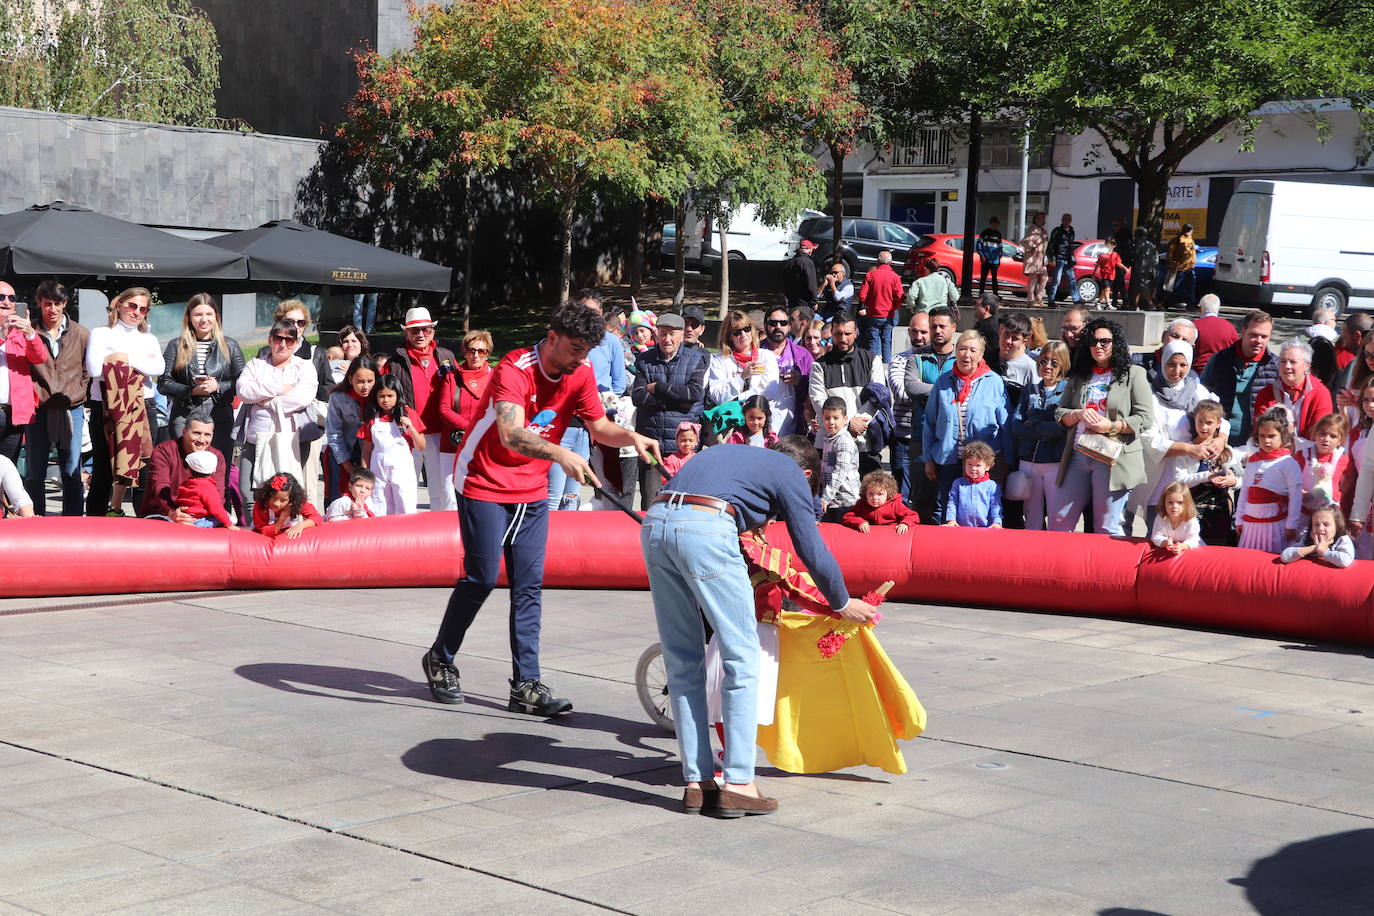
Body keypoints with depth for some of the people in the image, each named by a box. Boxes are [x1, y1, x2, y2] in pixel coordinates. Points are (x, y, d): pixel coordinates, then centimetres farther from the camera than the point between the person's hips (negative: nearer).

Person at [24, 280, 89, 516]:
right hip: (39, 410, 0)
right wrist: (34, 394, -6)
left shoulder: (81, 334, 6)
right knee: (34, 474, 3)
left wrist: (77, 393, 3)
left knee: (72, 474, 4)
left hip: (71, 410, 0)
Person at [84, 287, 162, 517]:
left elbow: (159, 368, -3)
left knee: (144, 468, -2)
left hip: (141, 409, 4)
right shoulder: (101, 334, 6)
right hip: (106, 409, -4)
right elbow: (94, 369, -11)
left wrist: (126, 359, -12)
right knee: (103, 470, -3)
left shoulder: (149, 340, 17)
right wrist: (140, 364, -6)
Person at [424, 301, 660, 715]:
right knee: (482, 577, -5)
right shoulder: (514, 369, -23)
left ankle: (526, 685, 2)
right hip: (484, 483, -6)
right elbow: (510, 434, -37)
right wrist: (561, 454, -52)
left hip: (532, 491, 6)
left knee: (528, 585, 1)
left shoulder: (580, 373, -3)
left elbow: (600, 426, 1)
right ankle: (439, 660, 17)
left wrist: (632, 437, -21)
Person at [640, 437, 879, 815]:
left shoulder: (736, 455, 36)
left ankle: (697, 783, 14)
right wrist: (843, 603, 30)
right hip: (704, 529, -7)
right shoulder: (792, 475, 17)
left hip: (654, 524, 7)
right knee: (742, 658, 3)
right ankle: (738, 785, 1)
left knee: (682, 663, 13)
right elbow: (813, 552, 16)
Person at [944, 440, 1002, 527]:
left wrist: (997, 522, -7)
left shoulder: (992, 486, 10)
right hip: (961, 527, 1)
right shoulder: (958, 483, 15)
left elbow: (996, 507, 8)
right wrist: (951, 520, -1)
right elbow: (952, 503, 13)